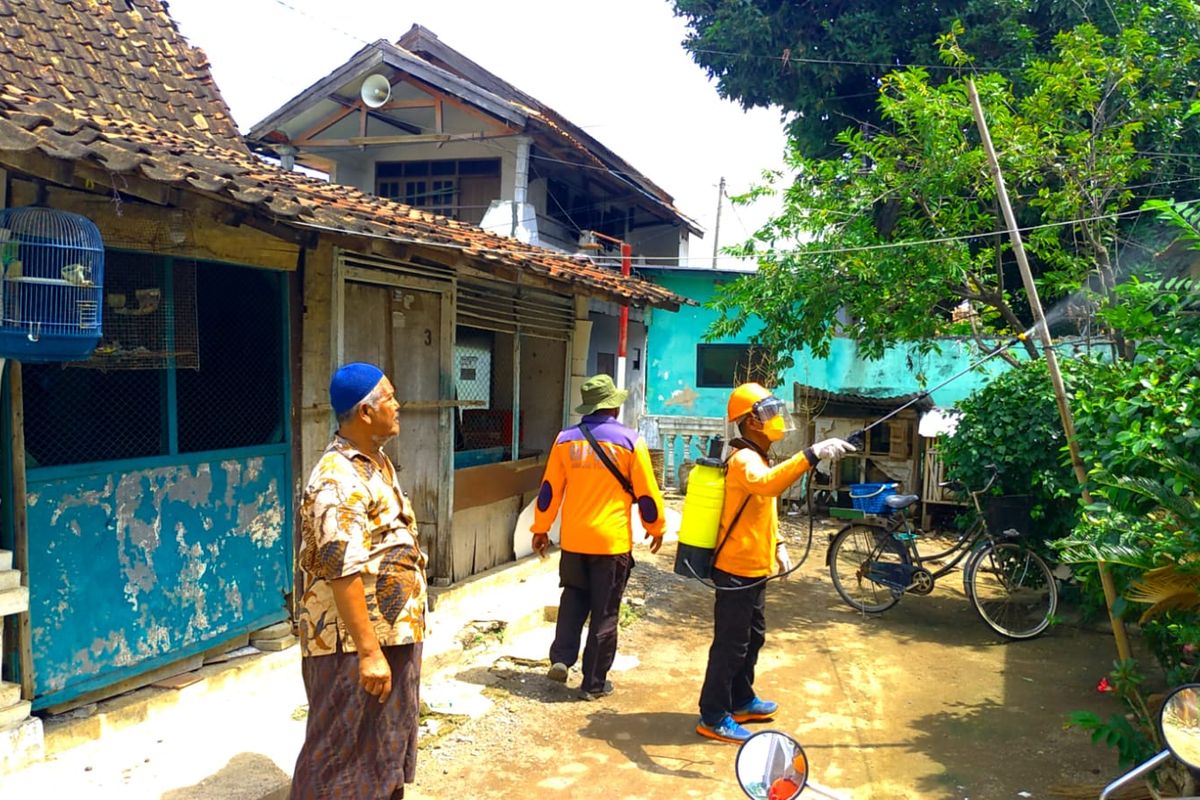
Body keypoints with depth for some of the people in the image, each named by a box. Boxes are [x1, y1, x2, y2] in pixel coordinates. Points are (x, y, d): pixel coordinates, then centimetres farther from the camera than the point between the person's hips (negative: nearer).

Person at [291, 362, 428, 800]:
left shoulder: (377, 461, 9)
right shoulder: (339, 480, -23)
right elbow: (344, 573, -26)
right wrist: (368, 651, -25)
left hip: (393, 633, 9)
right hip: (354, 642, -9)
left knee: (387, 744, 21)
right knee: (346, 753, 4)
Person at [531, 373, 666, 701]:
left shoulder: (566, 439, 0)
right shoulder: (629, 440, -8)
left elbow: (550, 489, 4)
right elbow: (646, 492, -4)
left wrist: (541, 528, 15)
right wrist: (656, 527, 12)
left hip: (574, 538, 3)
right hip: (612, 541, -3)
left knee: (573, 598, 23)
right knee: (605, 612, 7)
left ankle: (561, 658, 10)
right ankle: (594, 683, 15)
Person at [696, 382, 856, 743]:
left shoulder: (756, 457, 13)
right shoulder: (744, 459, -20)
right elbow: (766, 484, -45)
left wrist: (777, 545, 14)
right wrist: (812, 455, -53)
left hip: (753, 567, 10)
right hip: (737, 569, -10)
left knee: (752, 638, 20)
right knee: (731, 643, -3)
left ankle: (741, 701, 34)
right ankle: (712, 716, 7)